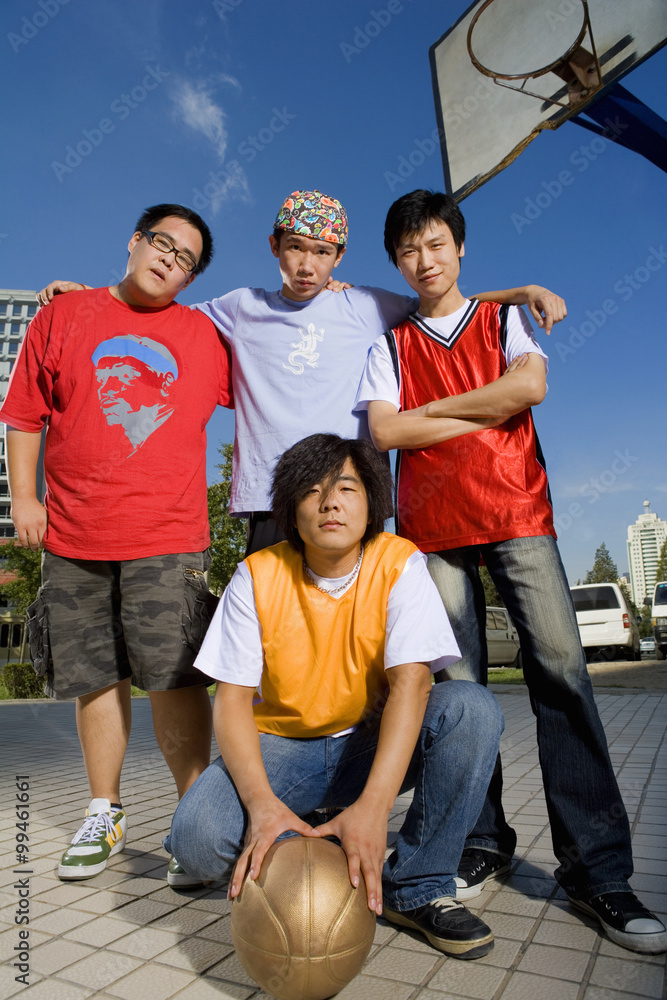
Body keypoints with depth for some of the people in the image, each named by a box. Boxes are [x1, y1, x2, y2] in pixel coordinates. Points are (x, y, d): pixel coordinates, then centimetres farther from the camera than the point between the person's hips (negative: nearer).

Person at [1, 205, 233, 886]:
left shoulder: (207, 337, 11)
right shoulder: (63, 317, 12)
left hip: (167, 537, -1)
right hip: (74, 536, 2)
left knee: (175, 678, -5)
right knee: (95, 678, 10)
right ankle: (105, 814, 28)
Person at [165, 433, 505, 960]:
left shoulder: (400, 565, -13)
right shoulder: (257, 576, -11)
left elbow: (410, 685, -24)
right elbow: (232, 701, -14)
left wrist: (373, 806, -37)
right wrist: (262, 802, -31)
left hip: (375, 743, 0)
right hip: (283, 745, 1)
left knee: (472, 707, -27)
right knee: (197, 834, -27)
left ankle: (415, 887, -11)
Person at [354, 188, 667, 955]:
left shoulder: (505, 318, 16)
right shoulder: (391, 344, 15)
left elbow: (530, 385, -5)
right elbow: (384, 430, -2)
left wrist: (433, 407, -1)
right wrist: (486, 412, -3)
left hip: (516, 512, 0)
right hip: (432, 526, 1)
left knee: (559, 666, -9)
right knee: (456, 683, 0)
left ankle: (596, 866, 1)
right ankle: (483, 843, 15)